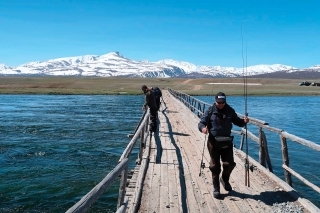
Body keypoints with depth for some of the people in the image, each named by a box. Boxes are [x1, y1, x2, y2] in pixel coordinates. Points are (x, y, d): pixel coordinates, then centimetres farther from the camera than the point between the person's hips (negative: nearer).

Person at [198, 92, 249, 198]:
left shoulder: (230, 111, 2)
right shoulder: (210, 111, -6)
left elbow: (237, 121, 15)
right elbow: (201, 122, -7)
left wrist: (244, 121, -7)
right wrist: (203, 128, -31)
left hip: (227, 141, 2)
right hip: (214, 142, -2)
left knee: (230, 163, 3)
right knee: (215, 166, 5)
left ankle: (225, 179, 35)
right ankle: (216, 188, 18)